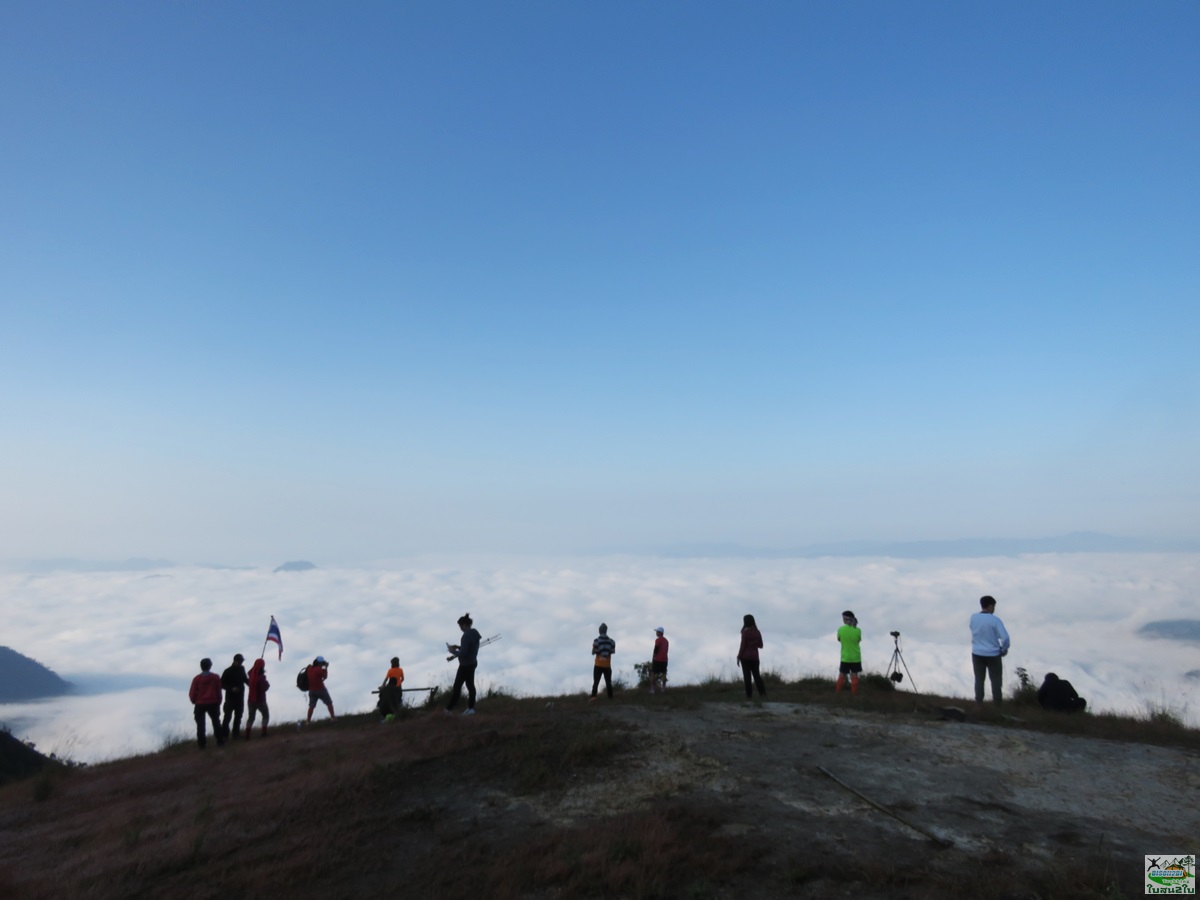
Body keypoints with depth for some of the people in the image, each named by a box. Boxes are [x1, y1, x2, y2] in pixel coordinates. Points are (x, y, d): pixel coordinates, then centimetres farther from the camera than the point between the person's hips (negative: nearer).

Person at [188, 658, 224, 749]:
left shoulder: (197, 678, -8)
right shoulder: (216, 677, -5)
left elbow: (192, 693, -5)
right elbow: (219, 691, 1)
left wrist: (194, 701, 15)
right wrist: (218, 702, 13)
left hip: (200, 704, -1)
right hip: (213, 703, 1)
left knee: (200, 724, 7)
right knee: (216, 722, 14)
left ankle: (202, 744, 6)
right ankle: (220, 740, 17)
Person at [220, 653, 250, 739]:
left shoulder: (242, 669, 5)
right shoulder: (228, 671, -12)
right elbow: (222, 684, -11)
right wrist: (231, 688, -23)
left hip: (240, 696, 6)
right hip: (230, 697, -6)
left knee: (238, 715, 12)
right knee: (228, 715, -9)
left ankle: (236, 733, 22)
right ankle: (224, 733, -1)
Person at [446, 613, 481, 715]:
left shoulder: (466, 636, -24)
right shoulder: (475, 634, 4)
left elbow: (463, 654, -25)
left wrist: (453, 651, -10)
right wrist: (458, 647, 10)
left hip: (465, 665, -9)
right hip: (473, 663, 9)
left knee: (457, 687, 1)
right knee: (470, 685, 14)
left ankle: (449, 709, 10)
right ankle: (471, 708, 19)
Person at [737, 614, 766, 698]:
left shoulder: (745, 632, -11)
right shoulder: (757, 632, 3)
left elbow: (742, 645, -11)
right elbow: (760, 645, 8)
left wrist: (739, 657, -4)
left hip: (745, 657, -4)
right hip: (755, 657, 5)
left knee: (747, 676, 0)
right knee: (756, 674, 12)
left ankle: (749, 694, 0)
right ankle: (762, 692, 3)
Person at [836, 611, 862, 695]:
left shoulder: (840, 629, -14)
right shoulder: (858, 630, -13)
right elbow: (859, 640, 3)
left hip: (845, 657, 0)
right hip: (855, 657, 0)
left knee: (842, 675, 13)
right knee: (854, 675, 11)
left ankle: (838, 691, 19)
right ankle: (854, 692, 14)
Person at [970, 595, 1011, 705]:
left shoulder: (973, 617, -2)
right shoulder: (995, 620, -15)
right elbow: (1005, 638, -18)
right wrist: (1004, 649, -3)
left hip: (977, 654, 3)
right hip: (993, 655, -3)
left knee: (979, 679, 14)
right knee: (996, 680, 11)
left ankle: (979, 703, 18)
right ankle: (997, 704, 16)